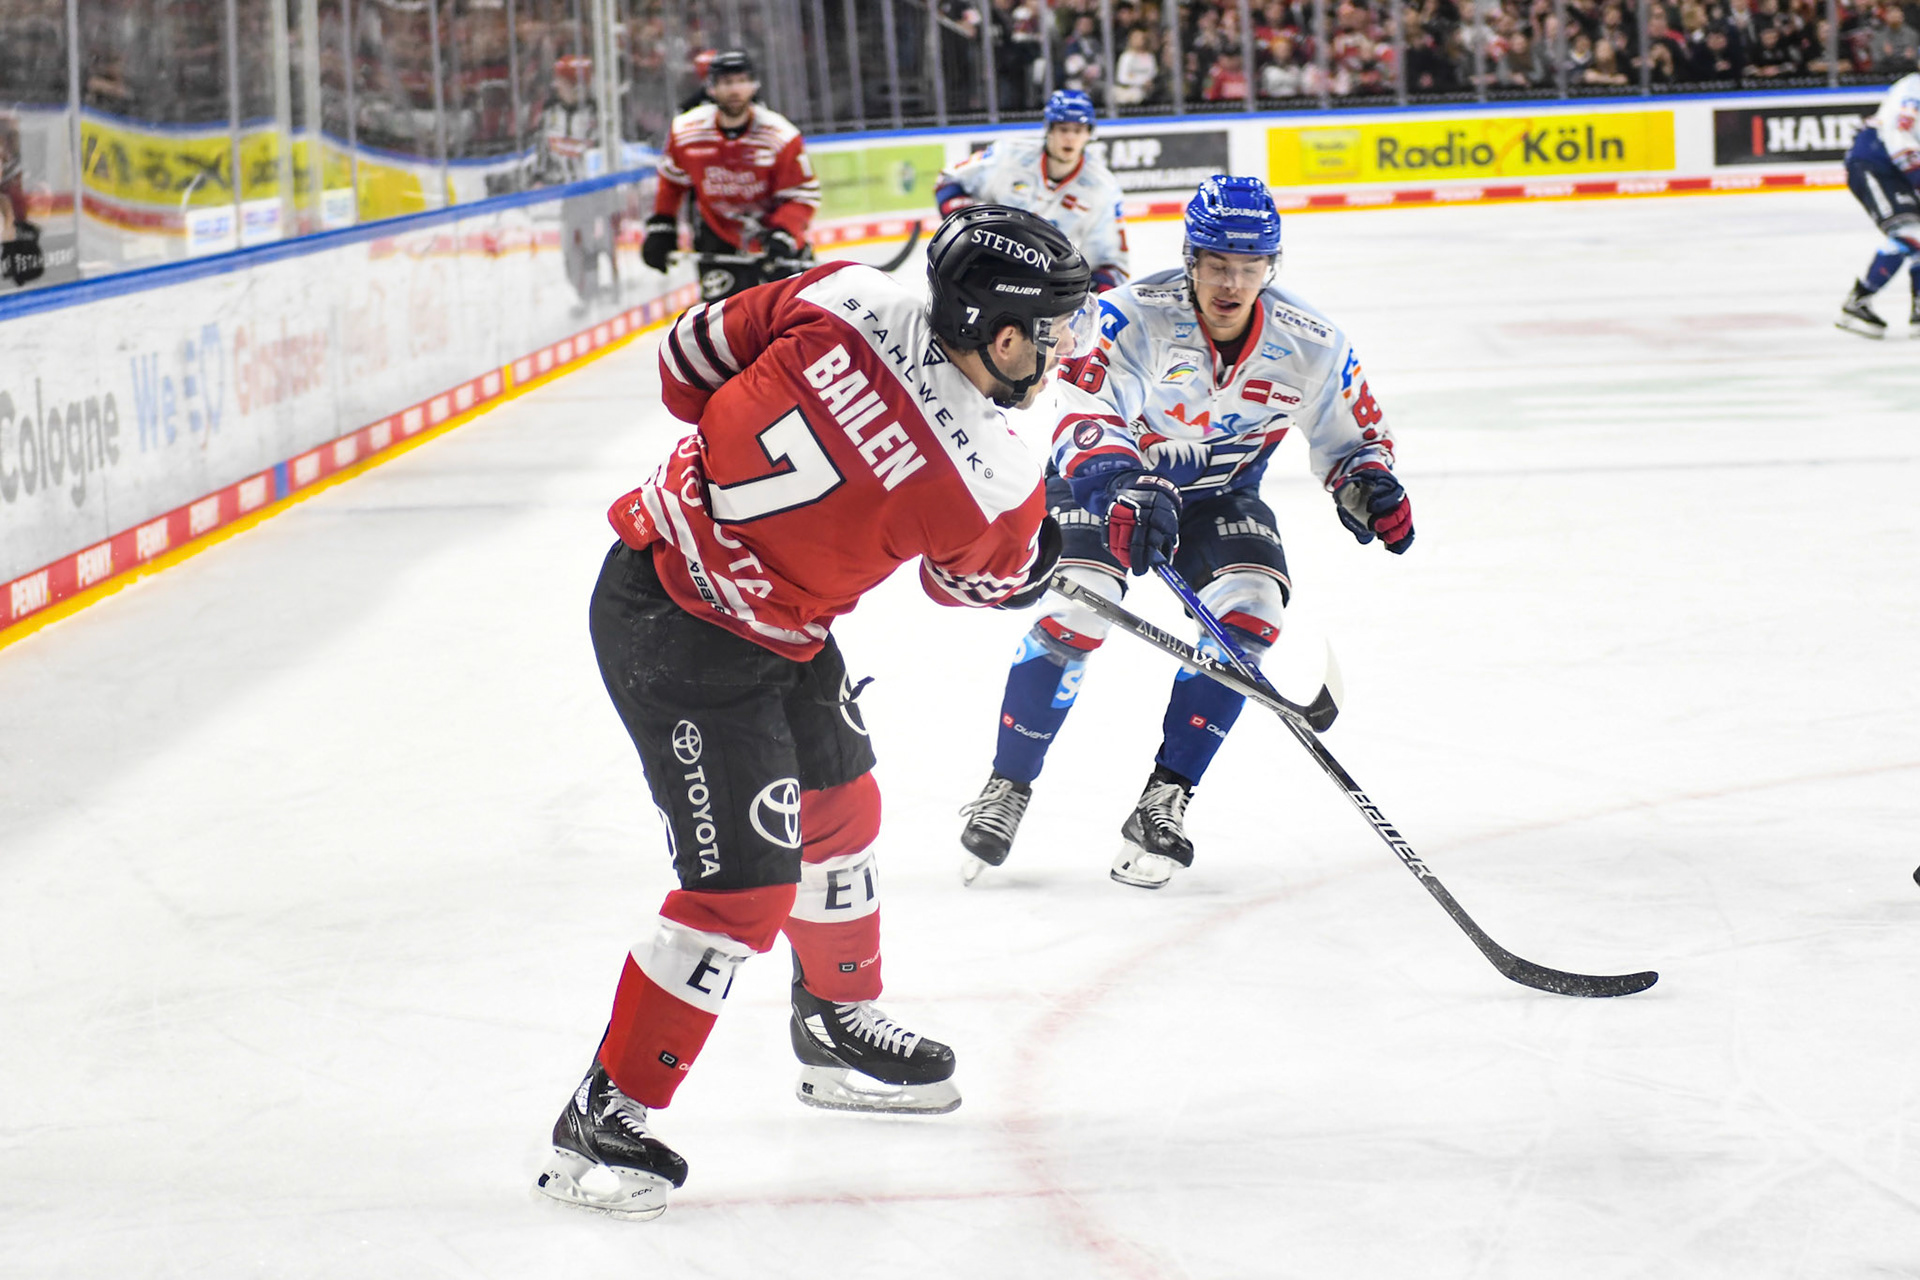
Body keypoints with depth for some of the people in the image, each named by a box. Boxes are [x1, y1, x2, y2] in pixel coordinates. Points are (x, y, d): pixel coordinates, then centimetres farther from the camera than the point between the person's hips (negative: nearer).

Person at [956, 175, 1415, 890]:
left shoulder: (1309, 346, -15)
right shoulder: (1136, 317, -27)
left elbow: (1351, 434, 1)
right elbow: (1084, 415, -36)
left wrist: (1366, 484, -21)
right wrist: (1127, 487, -54)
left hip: (1221, 494, 3)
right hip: (1108, 476, -3)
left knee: (1249, 607, -22)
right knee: (1074, 609, -25)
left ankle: (1164, 803, -14)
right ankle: (1007, 789, -7)